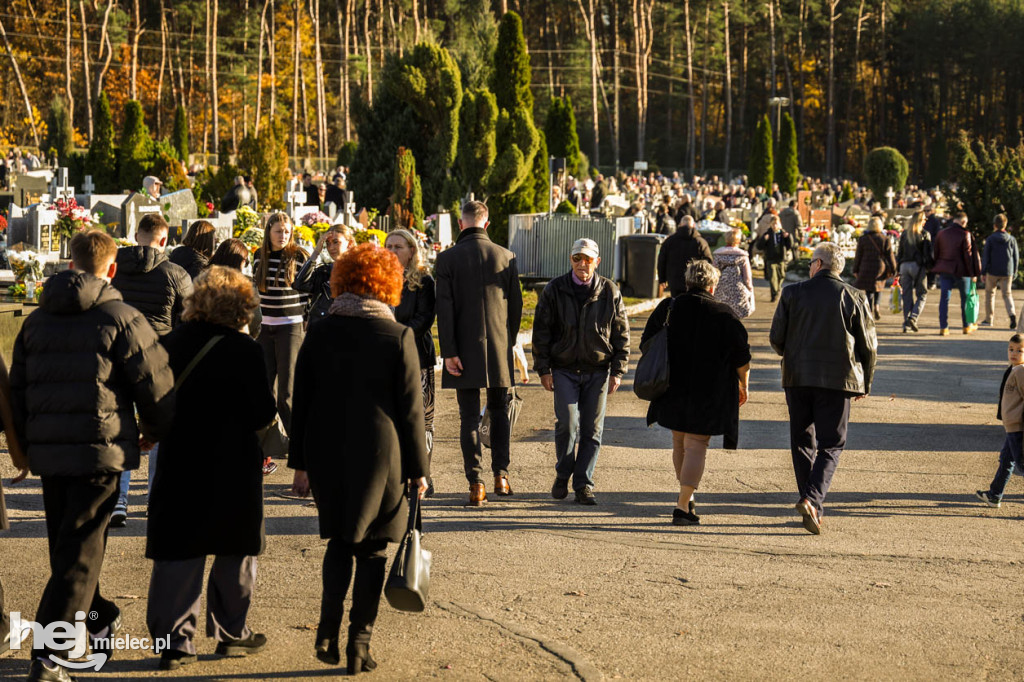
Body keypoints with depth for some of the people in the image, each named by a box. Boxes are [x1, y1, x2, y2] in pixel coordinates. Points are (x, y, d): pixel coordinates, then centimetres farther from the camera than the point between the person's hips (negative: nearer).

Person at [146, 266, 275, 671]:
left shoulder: (171, 344, 0)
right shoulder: (244, 350, -13)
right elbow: (263, 414, -11)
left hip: (178, 466, 3)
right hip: (233, 468, -3)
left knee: (177, 554, 6)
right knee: (237, 551, 13)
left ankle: (174, 640, 3)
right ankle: (231, 633, 22)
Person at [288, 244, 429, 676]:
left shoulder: (319, 334, 0)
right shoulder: (398, 337, -8)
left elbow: (301, 403, 3)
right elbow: (411, 410, -6)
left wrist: (300, 463, 11)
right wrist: (418, 469, 1)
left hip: (327, 457, 3)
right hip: (379, 456, -3)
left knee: (339, 542, 19)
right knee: (371, 548, 8)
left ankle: (327, 634, 9)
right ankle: (359, 644, 9)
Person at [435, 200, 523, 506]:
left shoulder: (447, 258, -6)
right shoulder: (505, 256, 0)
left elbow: (445, 308, -10)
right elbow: (517, 304, 5)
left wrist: (449, 352, -9)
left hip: (465, 349, -2)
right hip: (499, 347, 2)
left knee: (469, 416, 2)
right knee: (499, 410, 17)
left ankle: (476, 483, -2)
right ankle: (501, 474, 14)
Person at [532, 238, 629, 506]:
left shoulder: (610, 292, 2)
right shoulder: (554, 290, 0)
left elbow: (621, 334, 7)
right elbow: (541, 331, 3)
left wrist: (618, 371, 2)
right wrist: (543, 369, -2)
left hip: (598, 370, 1)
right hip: (564, 368, -1)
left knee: (592, 429, 1)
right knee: (567, 424, -10)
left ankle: (583, 485, 10)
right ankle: (562, 476, 13)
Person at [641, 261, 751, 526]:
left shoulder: (667, 309, 2)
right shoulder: (724, 315, -6)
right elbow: (741, 357, -3)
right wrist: (743, 385, 12)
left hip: (672, 389, 3)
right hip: (709, 394, -3)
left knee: (679, 443, 19)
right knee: (696, 445, 0)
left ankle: (687, 498, 30)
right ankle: (683, 507, -8)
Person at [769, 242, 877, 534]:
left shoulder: (793, 293, 0)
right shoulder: (853, 297, -1)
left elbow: (776, 338, 2)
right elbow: (868, 346, 2)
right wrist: (865, 384, 15)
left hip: (797, 378, 1)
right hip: (838, 379, -1)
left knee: (802, 442, 14)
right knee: (831, 445, 3)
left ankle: (810, 501, 13)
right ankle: (812, 500, -17)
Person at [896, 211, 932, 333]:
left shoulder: (904, 234, 8)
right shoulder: (924, 234, -3)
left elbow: (899, 252, 8)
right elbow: (927, 253, -7)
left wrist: (898, 269, 11)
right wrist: (929, 267, 1)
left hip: (904, 265, 4)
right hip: (917, 266, -4)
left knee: (907, 295, 8)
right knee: (922, 293, 8)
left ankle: (906, 323, 4)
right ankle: (913, 317, -12)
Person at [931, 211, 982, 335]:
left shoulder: (942, 233, 3)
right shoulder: (965, 235, -11)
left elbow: (935, 252, 8)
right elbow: (968, 255, -11)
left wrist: (937, 269, 16)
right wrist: (973, 273, -5)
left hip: (944, 270, 3)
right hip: (960, 271, -3)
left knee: (944, 298, 3)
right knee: (965, 298, 12)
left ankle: (943, 327, -3)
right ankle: (967, 326, 21)